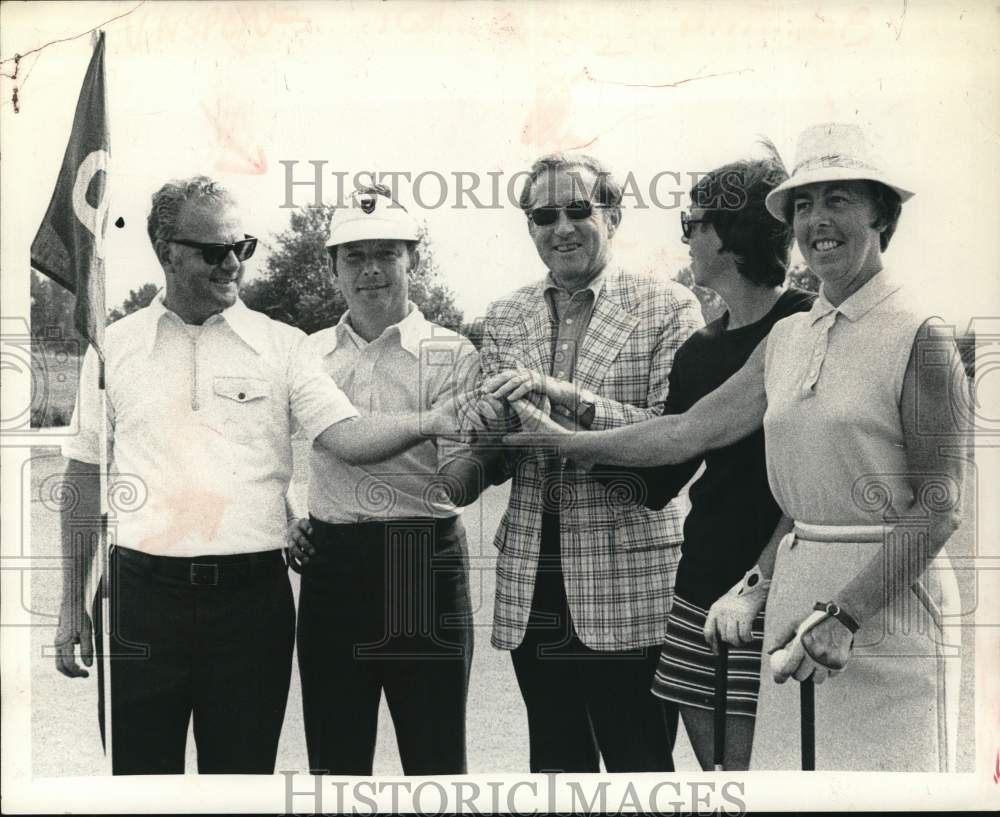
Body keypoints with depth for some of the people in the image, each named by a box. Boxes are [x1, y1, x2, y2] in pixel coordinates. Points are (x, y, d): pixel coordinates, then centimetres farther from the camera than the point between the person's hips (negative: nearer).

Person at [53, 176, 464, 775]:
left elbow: (349, 437, -8)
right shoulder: (115, 347, 6)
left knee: (244, 770, 10)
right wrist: (73, 603, 9)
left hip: (251, 594, 0)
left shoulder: (281, 345, 4)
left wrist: (431, 422, -27)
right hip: (142, 592, 1)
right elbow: (85, 479, 10)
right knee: (139, 770, 10)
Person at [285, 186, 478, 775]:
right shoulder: (308, 354, 9)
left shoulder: (451, 355, -2)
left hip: (424, 566, -3)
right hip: (330, 562, 3)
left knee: (435, 751, 7)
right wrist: (288, 522, 4)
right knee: (334, 753, 14)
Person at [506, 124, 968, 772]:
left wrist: (846, 613, -18)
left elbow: (939, 507, -11)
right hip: (798, 594, 6)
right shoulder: (788, 337, 11)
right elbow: (691, 429, 12)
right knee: (786, 773, 9)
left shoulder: (920, 338, -8)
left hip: (888, 598, -5)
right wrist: (569, 443, 16)